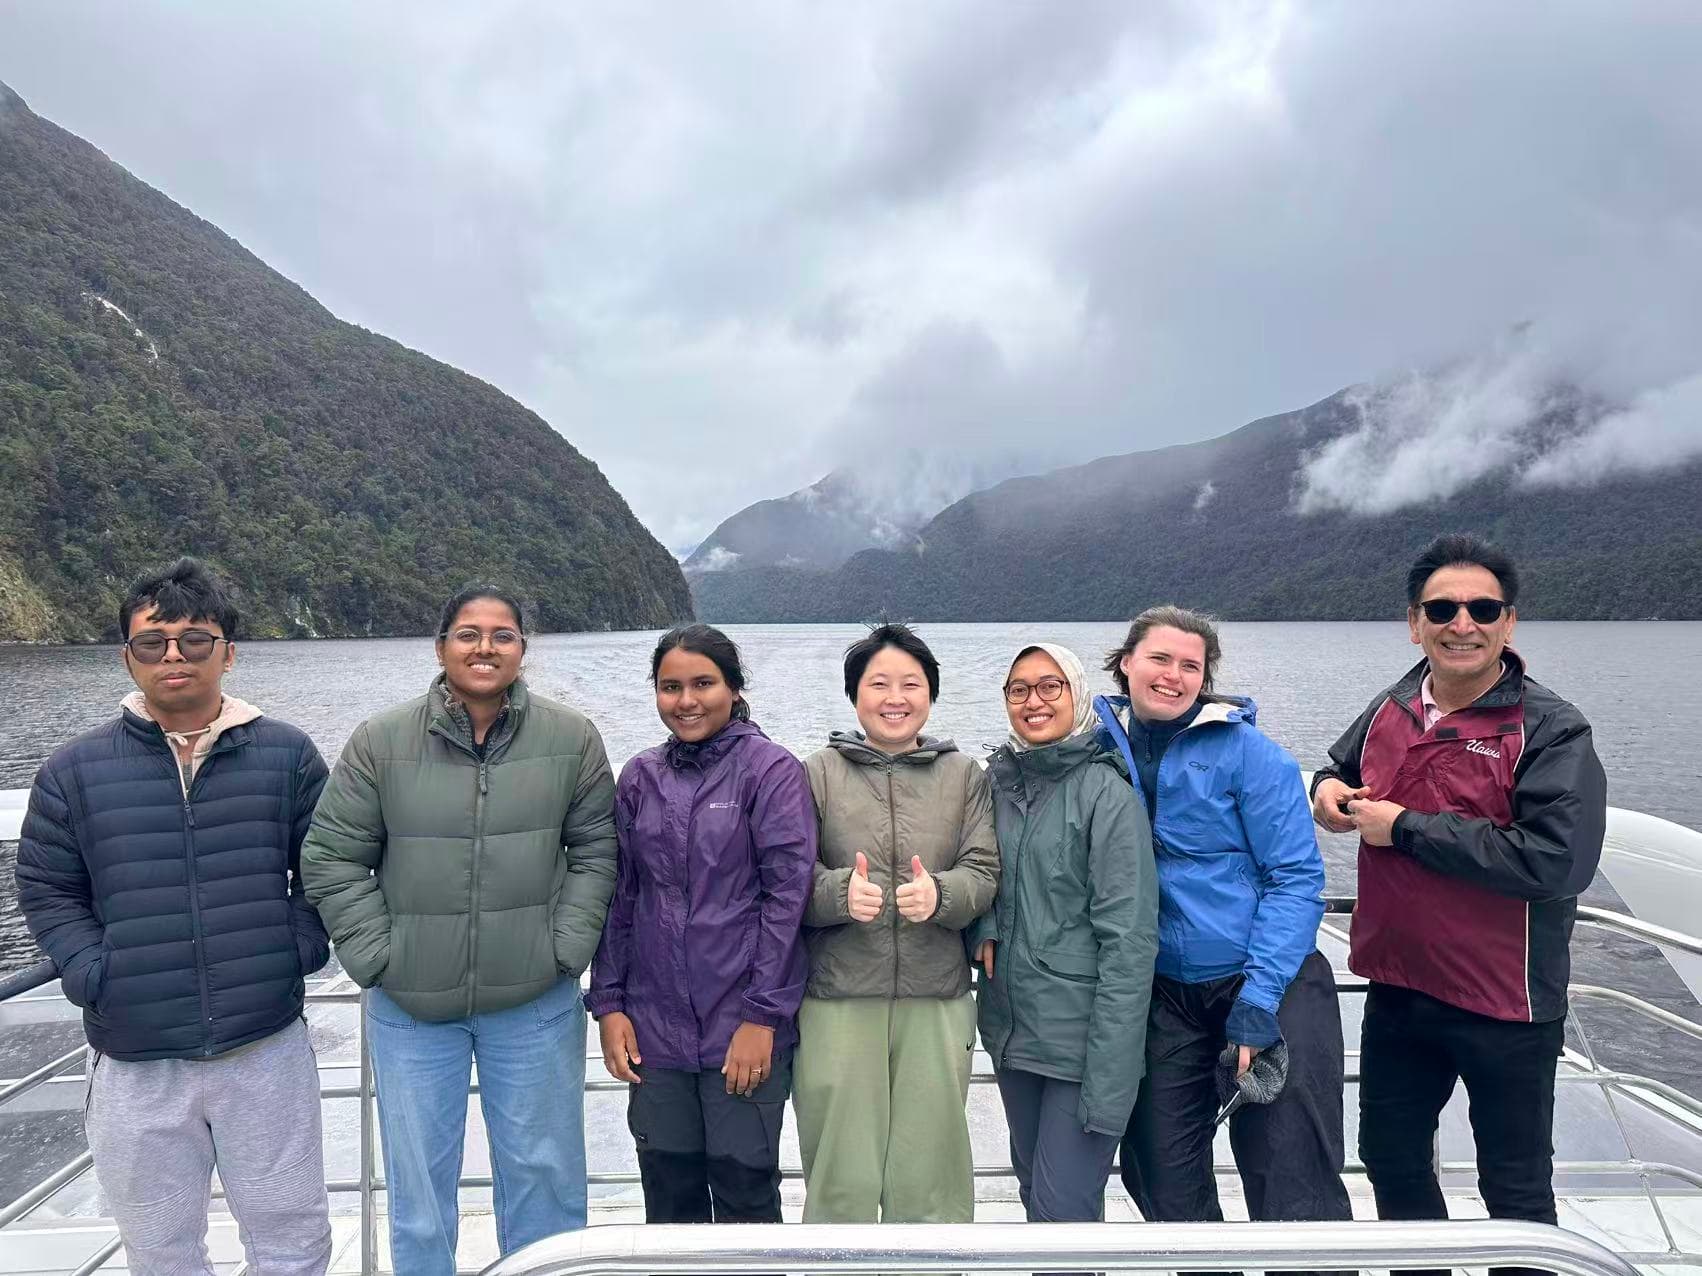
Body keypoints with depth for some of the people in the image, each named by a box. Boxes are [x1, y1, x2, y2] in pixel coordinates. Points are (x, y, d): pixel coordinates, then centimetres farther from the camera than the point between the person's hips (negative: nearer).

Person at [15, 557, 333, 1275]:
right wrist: (91, 973, -6)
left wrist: (302, 947, -5)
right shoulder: (75, 771, 1)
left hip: (268, 1048, 0)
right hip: (135, 1064, 1)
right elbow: (45, 889, 7)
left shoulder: (287, 755, 0)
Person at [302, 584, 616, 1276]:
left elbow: (596, 850, 2)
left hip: (536, 1004, 0)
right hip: (410, 1007, 0)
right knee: (418, 1181, 16)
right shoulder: (380, 741, -6)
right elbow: (332, 858, -1)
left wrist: (565, 949, -6)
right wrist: (378, 958, -6)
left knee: (544, 1175, 14)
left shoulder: (571, 738, -5)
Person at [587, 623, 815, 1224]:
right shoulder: (640, 777, 8)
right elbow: (620, 897, 11)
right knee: (669, 1202, 13)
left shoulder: (771, 770, -5)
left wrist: (763, 1016, -13)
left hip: (743, 1028, -4)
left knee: (745, 1196, 4)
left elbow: (787, 892, -10)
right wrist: (608, 1004, 4)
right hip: (655, 1030, 4)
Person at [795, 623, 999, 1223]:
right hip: (837, 999, -1)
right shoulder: (818, 773, 5)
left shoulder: (964, 774, 9)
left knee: (929, 1179, 7)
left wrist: (939, 893, -19)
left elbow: (985, 873, 2)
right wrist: (840, 891, -19)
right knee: (842, 1179, 4)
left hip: (936, 1000, 1)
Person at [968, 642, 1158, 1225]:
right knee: (1032, 1191, 18)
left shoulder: (1107, 793, -12)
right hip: (1011, 1027, 6)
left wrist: (1109, 1075, -19)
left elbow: (1129, 937, -15)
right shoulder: (999, 782, 6)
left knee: (1063, 1209, -3)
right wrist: (984, 930, -6)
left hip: (1082, 1038, -6)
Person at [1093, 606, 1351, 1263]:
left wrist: (1257, 1002, -18)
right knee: (1166, 1184, 13)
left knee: (1293, 1187, -1)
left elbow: (1296, 880, -11)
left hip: (1269, 985, -4)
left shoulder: (1247, 751, -11)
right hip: (1162, 995, 4)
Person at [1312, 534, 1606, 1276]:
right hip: (1397, 990, 6)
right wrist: (1330, 788, -3)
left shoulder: (1549, 731, -16)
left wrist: (1407, 828, -23)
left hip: (1504, 1003, -6)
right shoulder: (1389, 713, 2)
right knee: (1391, 1159, 23)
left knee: (1515, 1189, 14)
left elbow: (1558, 860, -29)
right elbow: (1343, 768, 22)